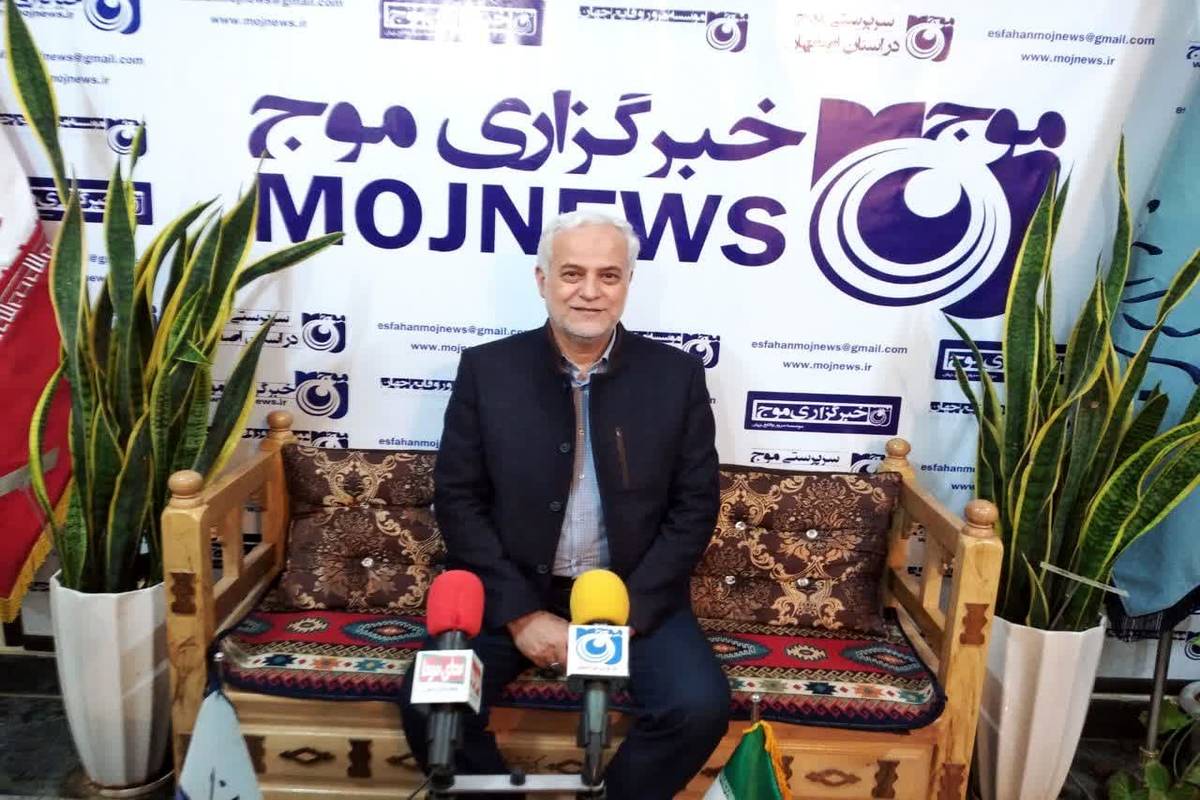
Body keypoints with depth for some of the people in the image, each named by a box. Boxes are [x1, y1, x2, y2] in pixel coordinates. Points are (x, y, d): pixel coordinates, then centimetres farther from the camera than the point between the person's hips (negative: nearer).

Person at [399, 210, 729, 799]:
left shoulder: (676, 375, -1)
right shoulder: (487, 368, -1)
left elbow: (695, 506, 0)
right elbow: (457, 498, -2)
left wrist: (625, 612, -11)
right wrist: (521, 613, -11)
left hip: (634, 595, 1)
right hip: (510, 591, 0)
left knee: (701, 707, -22)